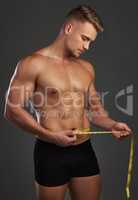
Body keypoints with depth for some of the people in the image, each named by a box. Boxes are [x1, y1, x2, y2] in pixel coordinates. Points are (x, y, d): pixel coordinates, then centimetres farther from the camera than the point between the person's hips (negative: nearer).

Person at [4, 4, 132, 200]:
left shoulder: (87, 68, 10)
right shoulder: (33, 64, -9)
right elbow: (13, 110, -11)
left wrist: (111, 125, -2)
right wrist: (50, 136, -18)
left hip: (84, 150, 5)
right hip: (50, 152, -5)